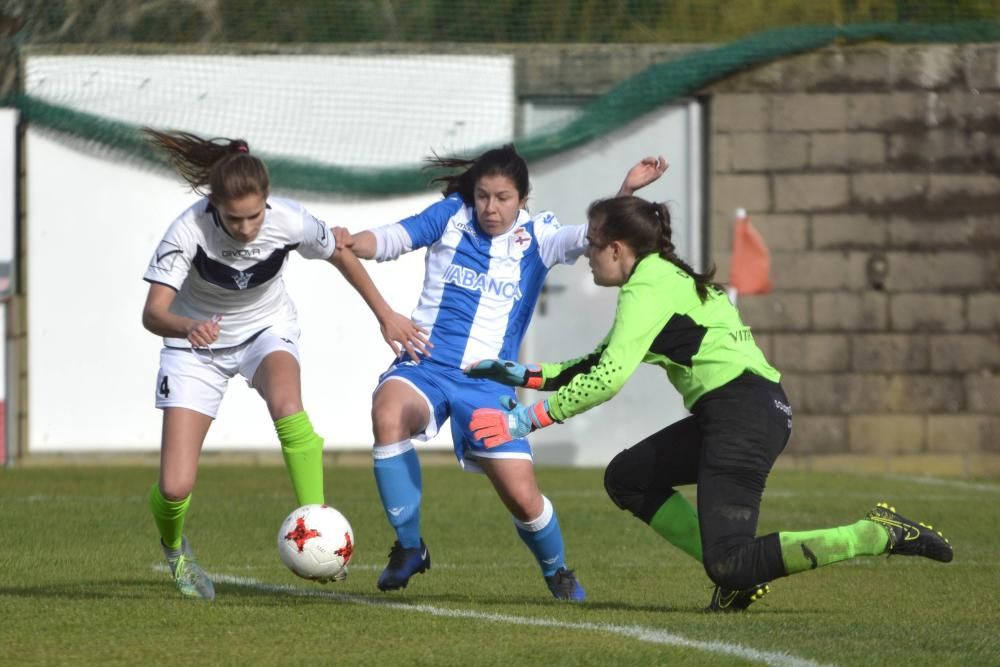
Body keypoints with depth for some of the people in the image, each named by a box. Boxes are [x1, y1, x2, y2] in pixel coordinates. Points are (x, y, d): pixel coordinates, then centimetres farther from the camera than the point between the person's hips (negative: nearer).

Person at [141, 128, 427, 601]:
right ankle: (173, 549, 27)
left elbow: (340, 255, -2)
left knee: (287, 407, -37)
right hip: (197, 345, -1)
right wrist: (188, 327, -58)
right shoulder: (189, 230, -30)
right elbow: (153, 313, -36)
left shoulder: (288, 221, -24)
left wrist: (386, 316, 6)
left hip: (266, 330, 1)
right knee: (175, 487, -9)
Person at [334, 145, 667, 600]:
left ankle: (556, 571, 28)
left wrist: (626, 192, -27)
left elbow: (592, 237, -11)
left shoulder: (536, 235, 4)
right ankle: (409, 548, -17)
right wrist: (351, 243, -23)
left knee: (523, 497, -7)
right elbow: (392, 238, -1)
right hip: (425, 366, 0)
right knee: (388, 414, -34)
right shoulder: (451, 216, 4)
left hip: (489, 381, 0)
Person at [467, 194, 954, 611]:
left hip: (744, 413, -10)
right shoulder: (667, 277, 21)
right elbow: (604, 362, 30)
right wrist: (529, 376, 25)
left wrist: (529, 419, -14)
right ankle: (735, 573, 7)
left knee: (731, 568, -13)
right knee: (626, 478, 16)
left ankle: (878, 535, -14)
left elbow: (607, 380, -18)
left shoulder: (646, 290, -9)